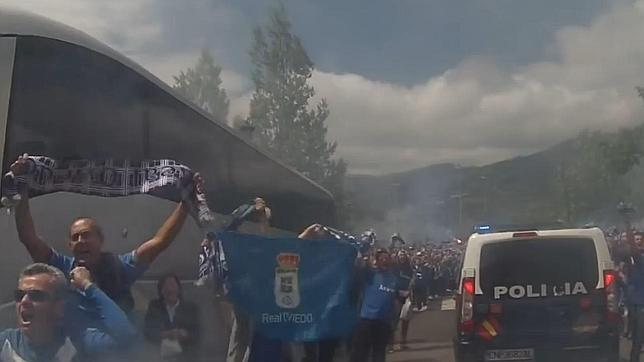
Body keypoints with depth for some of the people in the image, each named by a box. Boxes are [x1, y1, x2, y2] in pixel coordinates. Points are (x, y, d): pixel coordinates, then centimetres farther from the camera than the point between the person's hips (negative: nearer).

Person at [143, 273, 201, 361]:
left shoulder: (190, 307, 13)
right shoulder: (154, 306, 15)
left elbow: (196, 333, 5)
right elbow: (147, 331, 4)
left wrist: (185, 334, -16)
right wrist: (165, 334, -13)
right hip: (159, 355, 0)